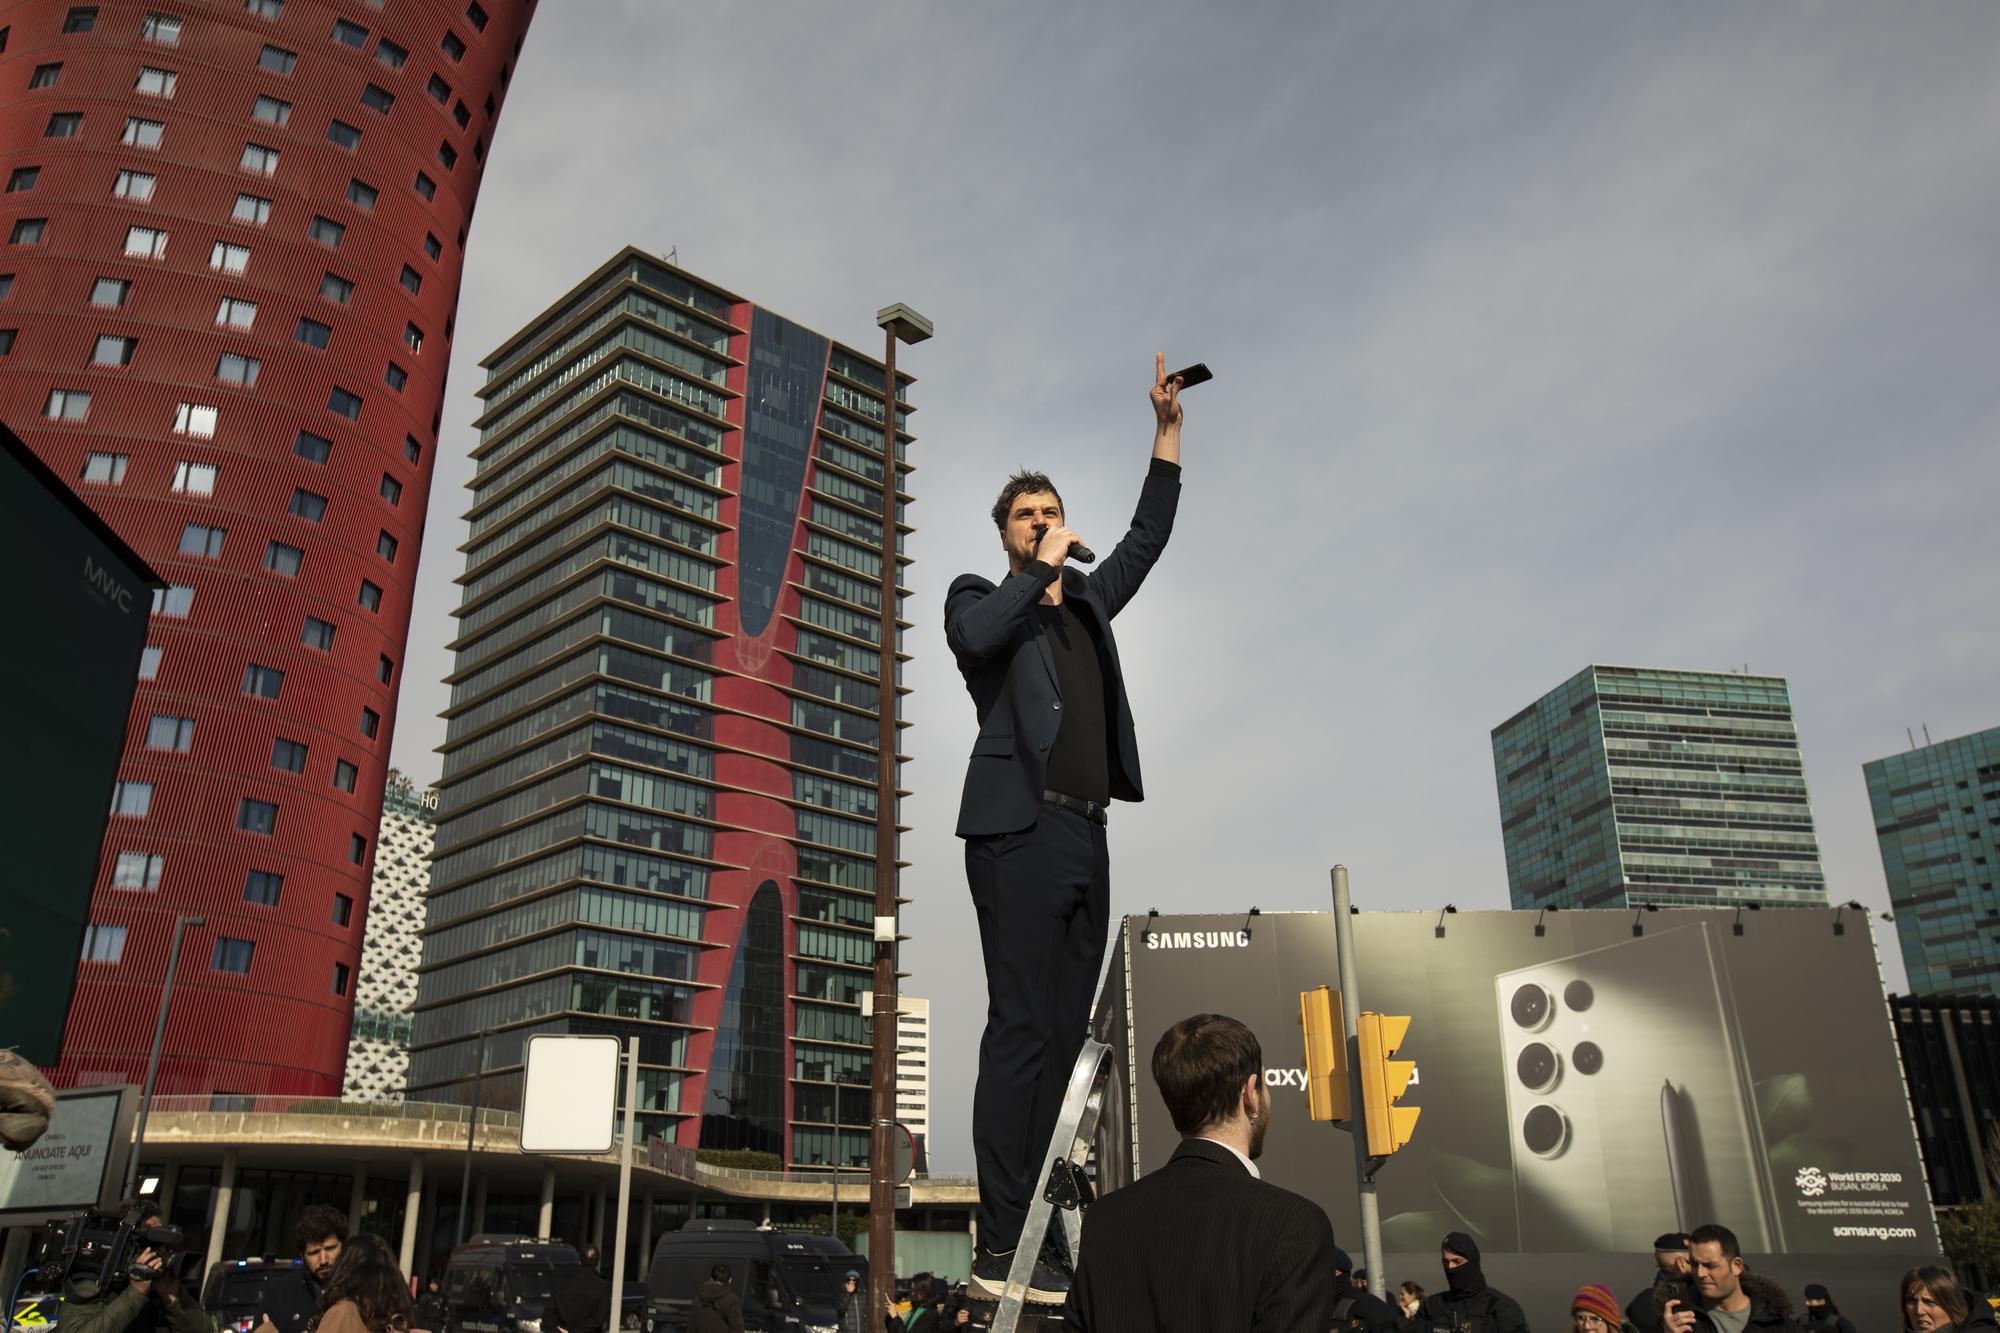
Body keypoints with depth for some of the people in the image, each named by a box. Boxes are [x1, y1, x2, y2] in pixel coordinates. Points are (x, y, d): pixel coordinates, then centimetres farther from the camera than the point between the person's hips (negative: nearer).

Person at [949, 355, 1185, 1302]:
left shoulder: (1089, 601, 25)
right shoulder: (980, 596, 9)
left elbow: (1146, 540, 27)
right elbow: (976, 637, -13)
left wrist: (1168, 434, 23)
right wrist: (1042, 567, -5)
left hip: (1086, 835, 6)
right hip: (1020, 831, -6)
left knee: (1065, 1034, 4)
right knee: (1022, 1029, -12)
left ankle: (1046, 1241, 7)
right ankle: (1003, 1252, -11)